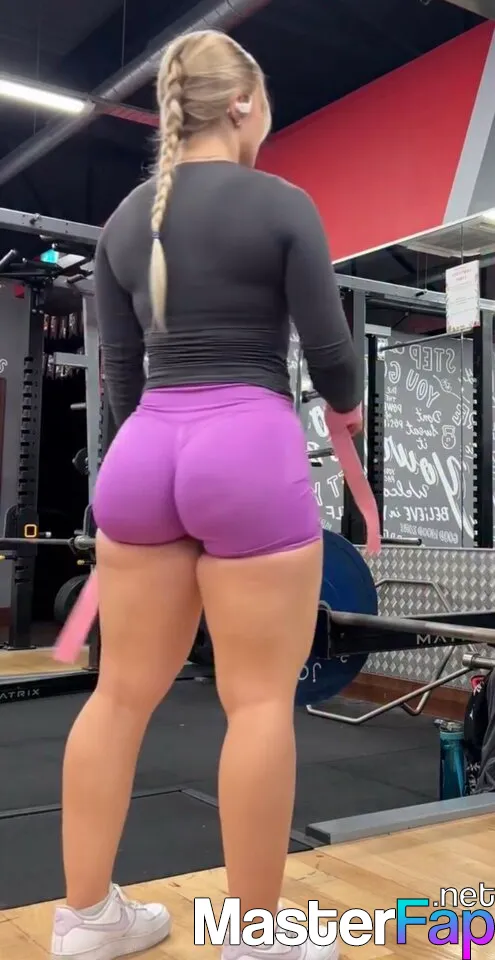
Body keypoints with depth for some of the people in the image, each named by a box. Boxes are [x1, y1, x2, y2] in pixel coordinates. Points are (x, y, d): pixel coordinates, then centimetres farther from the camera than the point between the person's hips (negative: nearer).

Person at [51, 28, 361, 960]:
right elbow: (328, 345, -2)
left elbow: (118, 366, 13)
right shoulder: (281, 205, -3)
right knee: (260, 699, 3)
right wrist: (348, 408, 19)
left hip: (142, 450, 6)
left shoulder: (124, 219, 12)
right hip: (249, 448, -5)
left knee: (123, 690, 12)